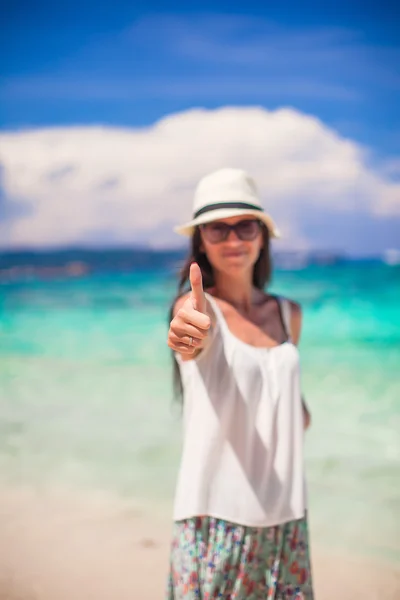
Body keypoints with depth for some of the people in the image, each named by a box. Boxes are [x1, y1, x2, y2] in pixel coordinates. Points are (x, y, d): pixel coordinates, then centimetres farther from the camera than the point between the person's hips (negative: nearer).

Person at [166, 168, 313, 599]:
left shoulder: (289, 315, 7)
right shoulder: (199, 306, -8)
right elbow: (202, 330, -32)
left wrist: (300, 411, 0)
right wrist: (191, 331, -55)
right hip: (216, 512, -4)